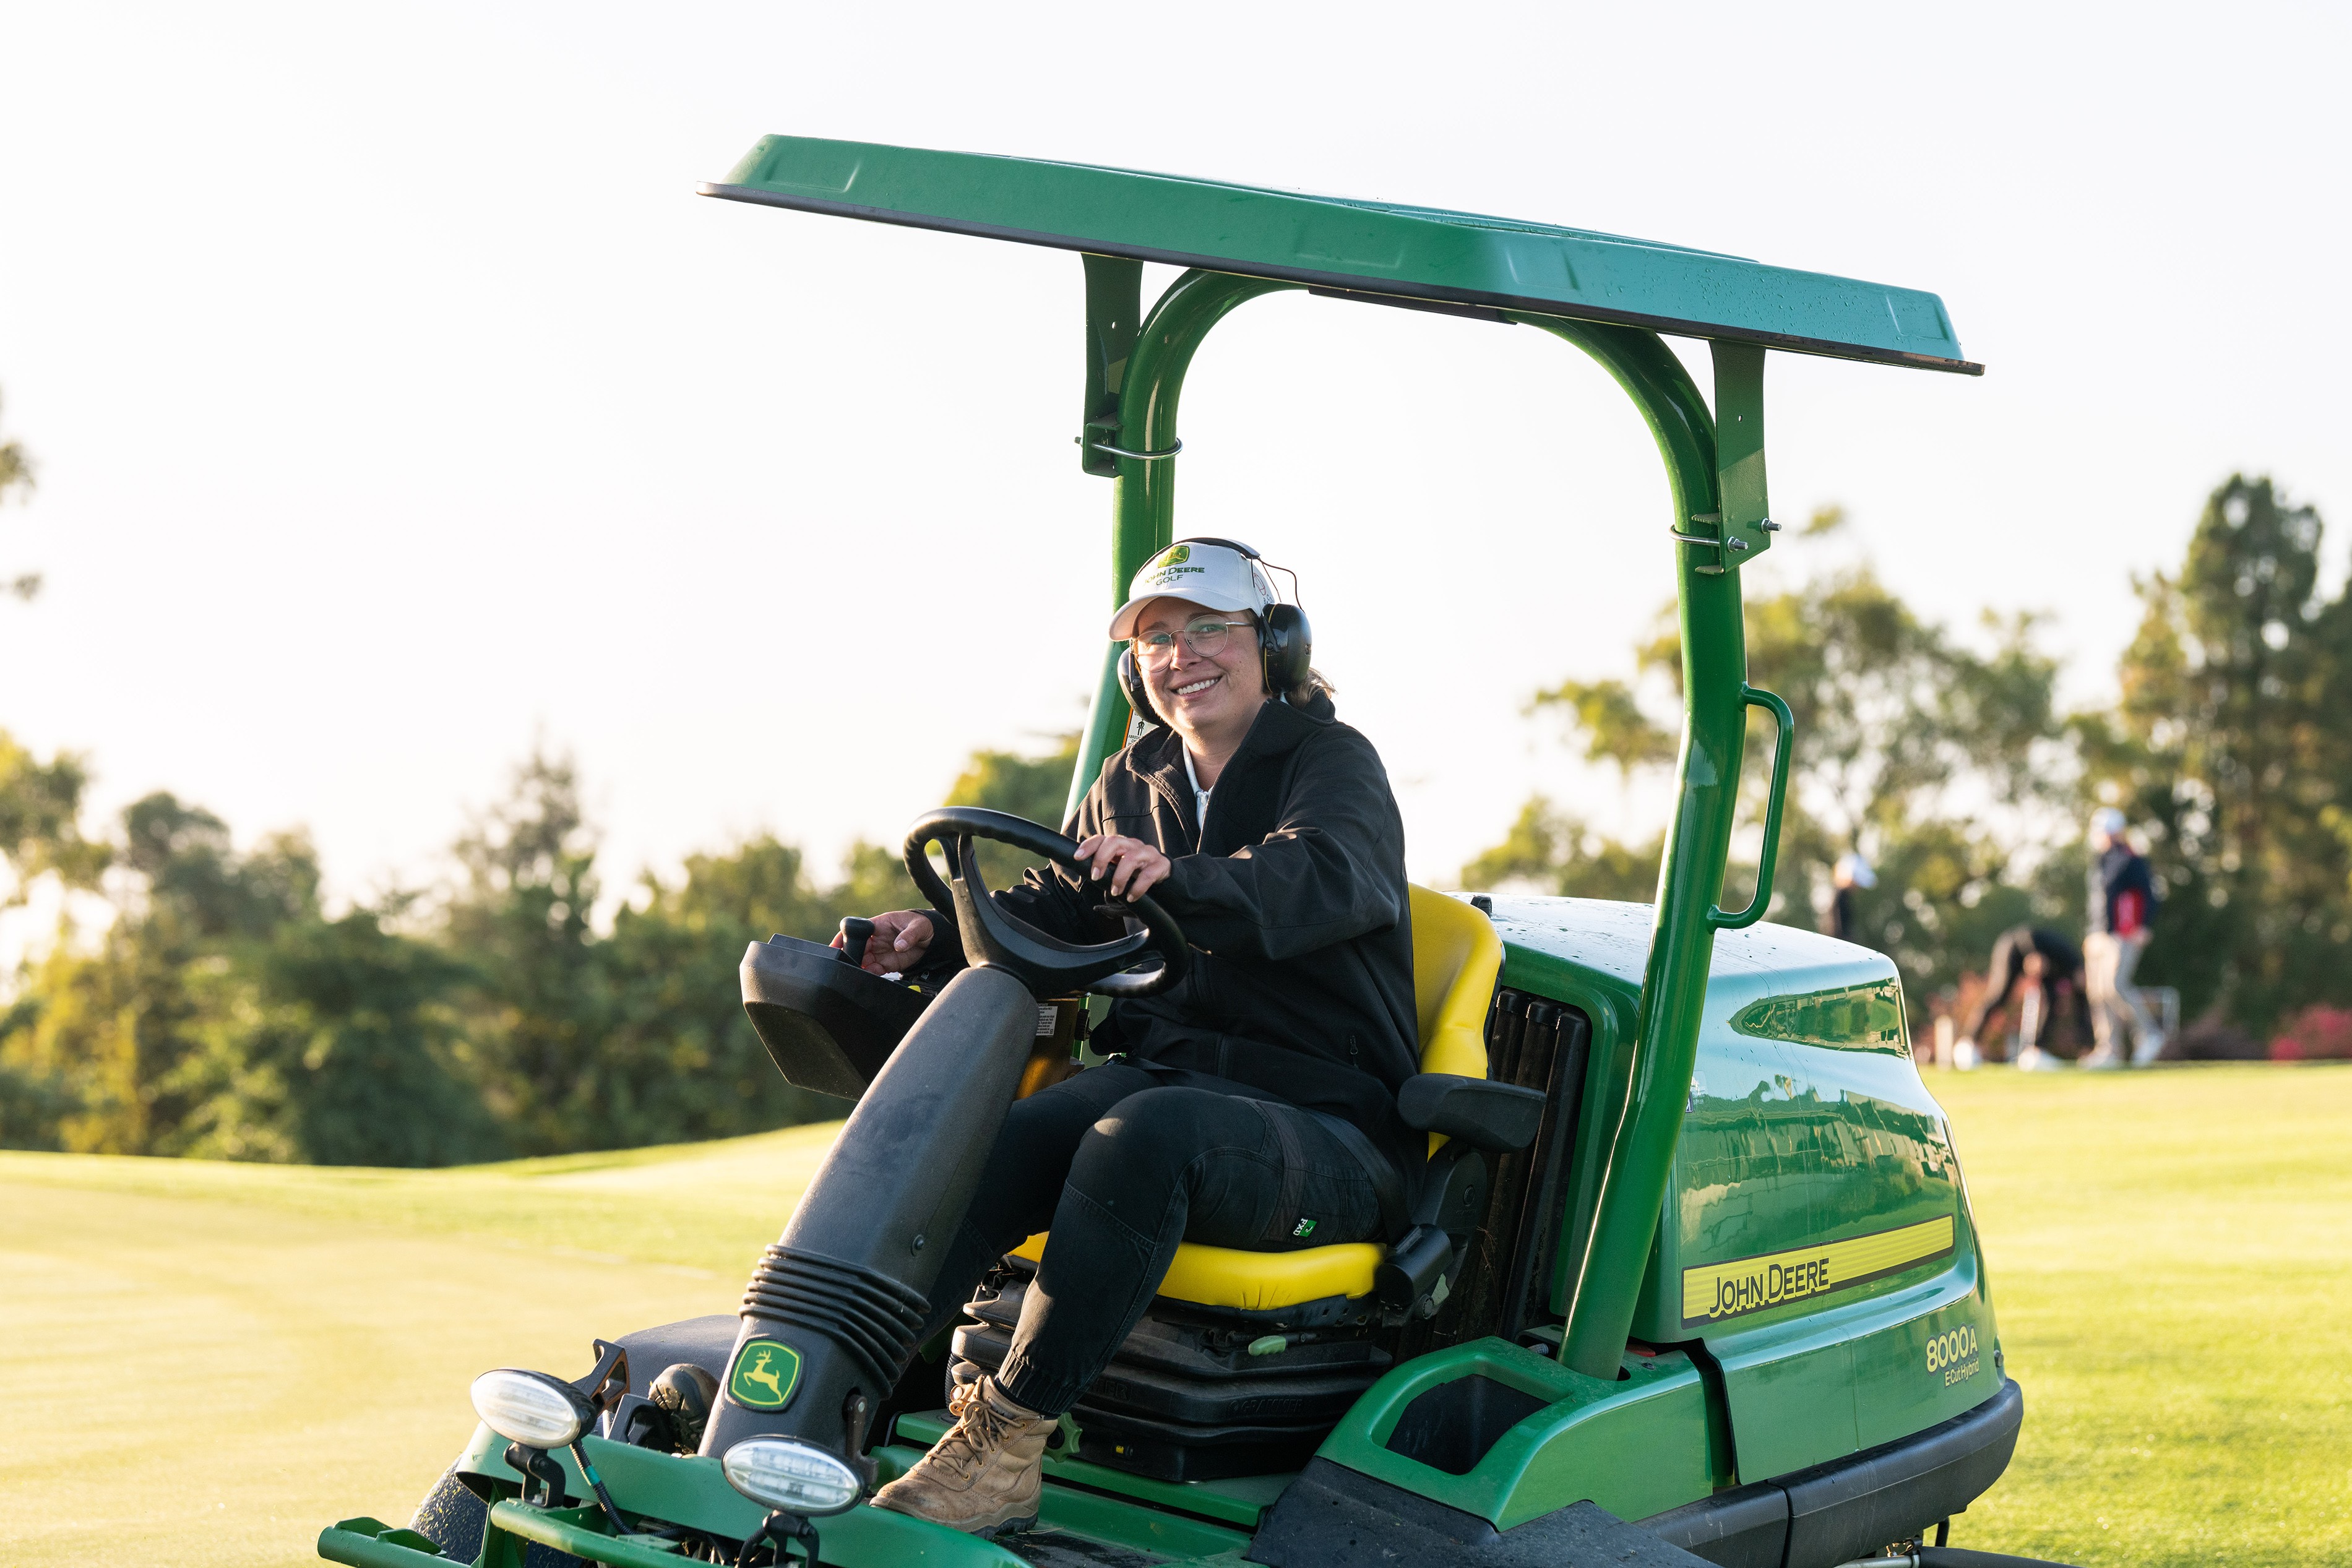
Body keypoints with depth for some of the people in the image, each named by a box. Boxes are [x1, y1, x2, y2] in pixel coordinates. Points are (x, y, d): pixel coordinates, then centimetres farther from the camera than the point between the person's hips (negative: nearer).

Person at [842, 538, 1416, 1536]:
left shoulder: (1333, 762, -2)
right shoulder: (1135, 783, 19)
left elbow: (1331, 881, -24)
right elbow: (1052, 911, 19)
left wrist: (1180, 878, -44)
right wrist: (939, 930, -3)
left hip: (1325, 1126, -5)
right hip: (1159, 1070, 5)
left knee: (1145, 1133, -38)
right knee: (983, 1137, -27)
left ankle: (1004, 1445, -34)